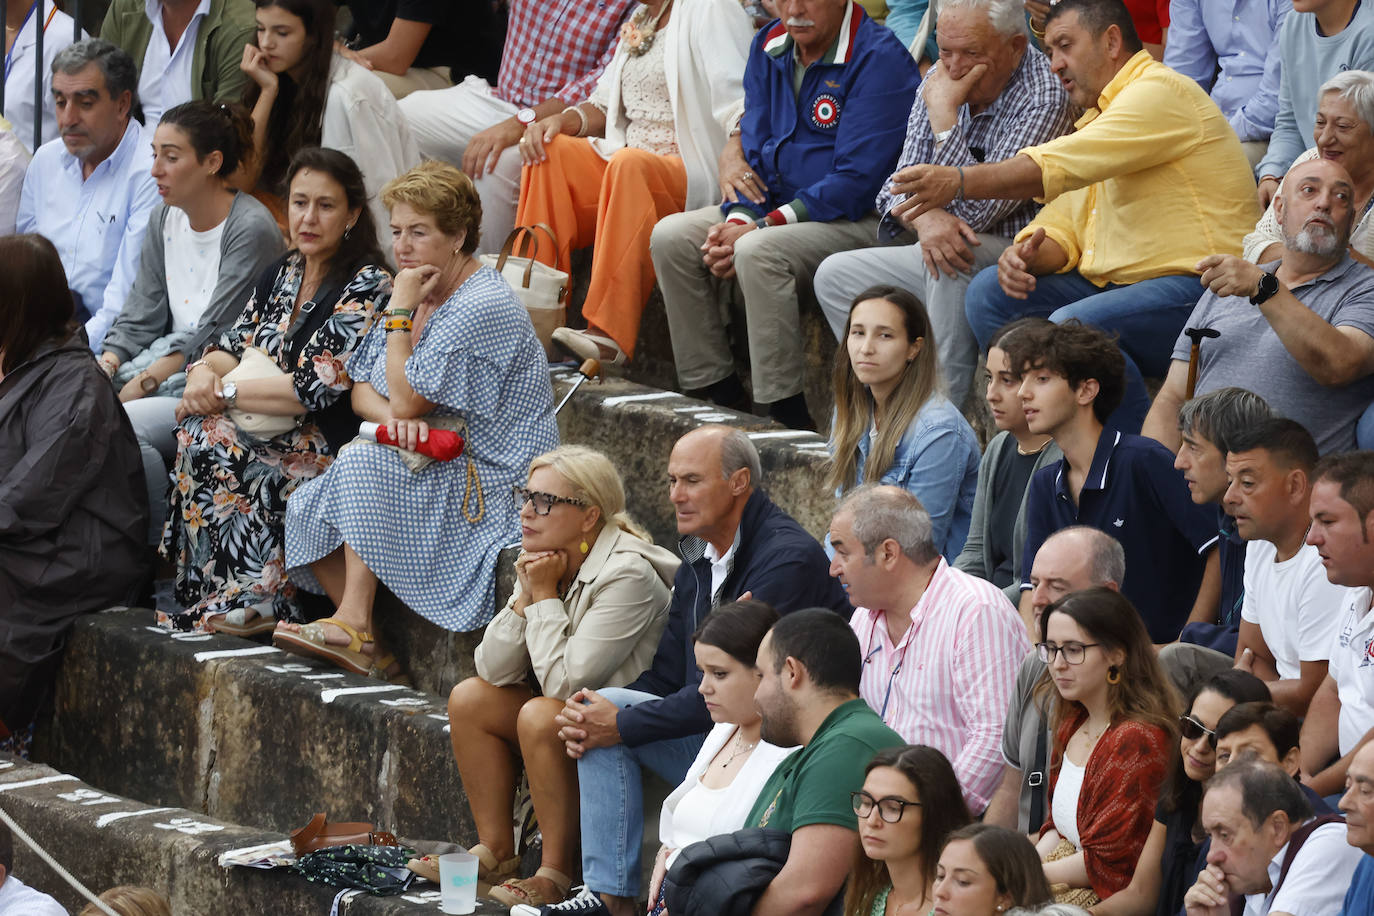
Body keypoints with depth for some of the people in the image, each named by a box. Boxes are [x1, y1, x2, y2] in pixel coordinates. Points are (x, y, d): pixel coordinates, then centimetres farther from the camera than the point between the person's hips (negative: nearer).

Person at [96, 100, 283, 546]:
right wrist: (105, 367, -7)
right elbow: (140, 317, 11)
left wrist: (141, 384, -19)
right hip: (162, 368, 8)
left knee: (128, 423, -30)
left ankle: (156, 554, -14)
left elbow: (212, 336, -17)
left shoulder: (251, 229, -15)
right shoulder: (164, 218, 11)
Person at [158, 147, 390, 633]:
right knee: (195, 426, -20)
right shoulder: (282, 273, 14)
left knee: (209, 436, -25)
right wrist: (206, 373, -13)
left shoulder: (367, 286, -10)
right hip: (268, 428, 7)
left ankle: (250, 602, -15)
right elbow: (233, 346, 11)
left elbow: (315, 387, -18)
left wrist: (224, 392, -14)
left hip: (329, 444, -7)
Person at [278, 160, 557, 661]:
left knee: (362, 465, -29)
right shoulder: (420, 294, 14)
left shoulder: (483, 308, -17)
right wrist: (393, 417, -11)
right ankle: (360, 641, -12)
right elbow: (362, 390, 12)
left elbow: (406, 399, -18)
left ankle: (355, 624, -29)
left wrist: (400, 313, -11)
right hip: (434, 468, 9)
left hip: (490, 485, -9)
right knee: (307, 509, -8)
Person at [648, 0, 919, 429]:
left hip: (858, 218, -8)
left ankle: (787, 413, -28)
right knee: (671, 236, -8)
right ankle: (716, 390, -5)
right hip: (775, 207, 8)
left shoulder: (880, 59, -16)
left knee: (758, 252, -33)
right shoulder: (769, 48, 8)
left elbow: (856, 180, -21)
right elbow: (754, 154, 11)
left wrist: (762, 227, -23)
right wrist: (735, 222, -10)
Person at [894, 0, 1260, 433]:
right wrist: (1025, 254, -7)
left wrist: (958, 181, -27)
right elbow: (1064, 225, 17)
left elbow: (1059, 166, -23)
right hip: (1116, 284, 10)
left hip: (1192, 286, -10)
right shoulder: (1096, 117, 21)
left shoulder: (1160, 93, -11)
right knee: (990, 293, 1)